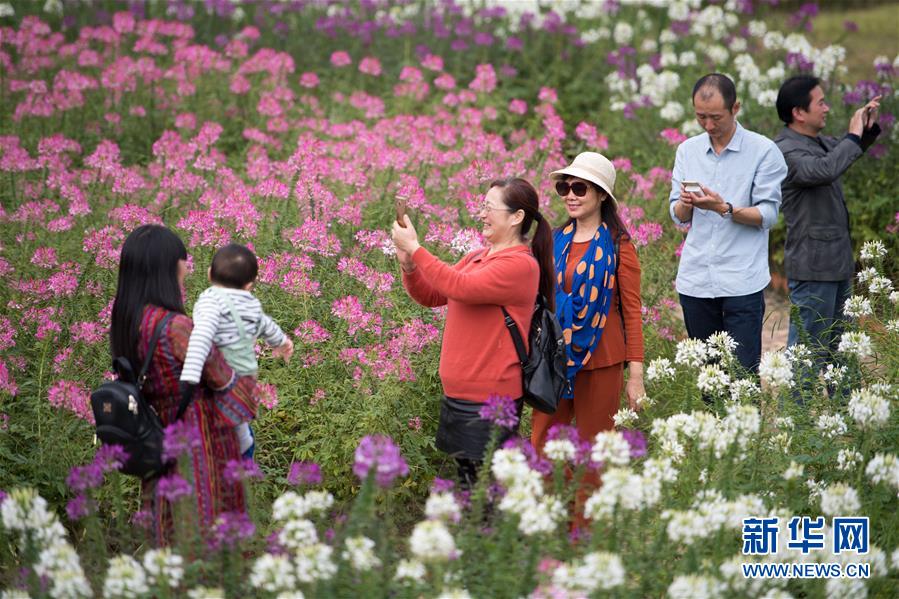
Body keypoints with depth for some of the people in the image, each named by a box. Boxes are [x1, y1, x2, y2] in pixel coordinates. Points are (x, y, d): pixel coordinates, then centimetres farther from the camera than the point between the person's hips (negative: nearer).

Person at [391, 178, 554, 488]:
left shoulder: (521, 265, -14)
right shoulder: (477, 257, 12)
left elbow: (460, 288, -25)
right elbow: (430, 296, 15)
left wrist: (415, 249, -19)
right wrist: (408, 263, -3)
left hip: (490, 397, -9)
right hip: (458, 390, 9)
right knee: (464, 477, 14)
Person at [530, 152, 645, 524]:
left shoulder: (617, 245, -5)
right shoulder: (557, 240, 8)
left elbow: (632, 311, -5)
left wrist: (635, 374, -9)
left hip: (599, 360, -4)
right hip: (554, 357, 4)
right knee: (541, 448, 3)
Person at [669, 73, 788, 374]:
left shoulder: (764, 151, -3)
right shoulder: (688, 150, 11)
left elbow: (767, 215, -7)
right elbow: (678, 216, 10)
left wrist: (725, 208, -22)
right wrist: (686, 204, -13)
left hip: (742, 280, -4)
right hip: (695, 279, 4)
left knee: (743, 371, -6)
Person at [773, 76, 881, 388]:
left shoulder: (819, 142, 10)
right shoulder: (785, 151, -19)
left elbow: (842, 151, 30)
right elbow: (824, 170, -36)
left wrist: (868, 128, 11)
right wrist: (853, 136, -23)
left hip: (837, 264, 10)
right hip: (813, 268, -10)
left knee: (840, 348, 19)